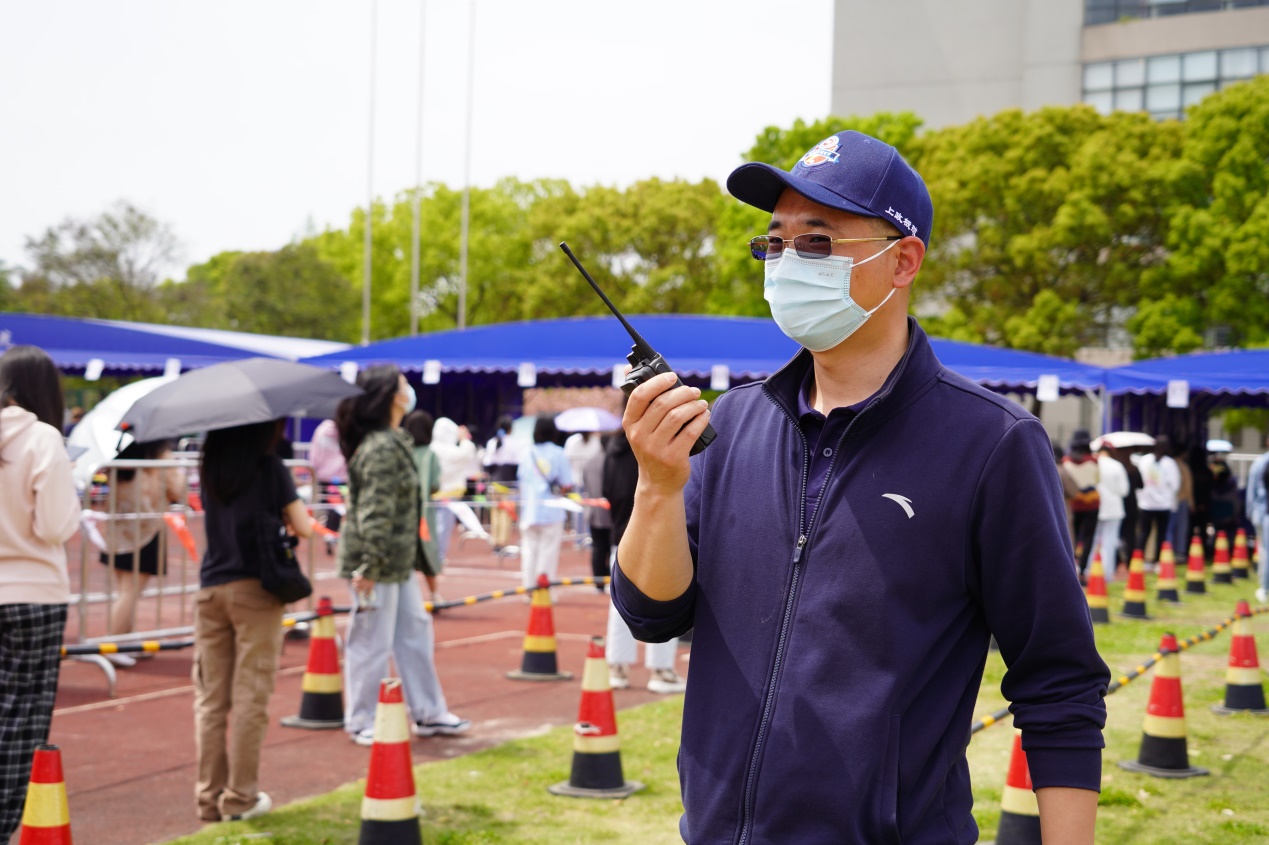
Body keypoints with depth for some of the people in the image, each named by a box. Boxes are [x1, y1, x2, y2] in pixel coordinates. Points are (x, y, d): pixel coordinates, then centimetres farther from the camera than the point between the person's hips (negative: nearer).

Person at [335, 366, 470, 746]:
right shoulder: (381, 449, -20)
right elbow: (375, 512, -24)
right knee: (372, 642, 0)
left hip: (398, 562, 10)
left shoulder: (394, 442, 13)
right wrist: (371, 565, -25)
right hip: (376, 563, -10)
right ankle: (362, 722, 12)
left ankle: (428, 713, 25)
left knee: (415, 632, 15)